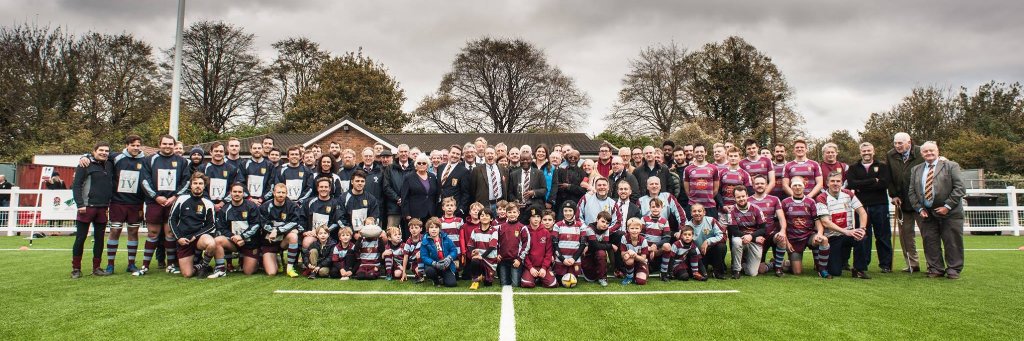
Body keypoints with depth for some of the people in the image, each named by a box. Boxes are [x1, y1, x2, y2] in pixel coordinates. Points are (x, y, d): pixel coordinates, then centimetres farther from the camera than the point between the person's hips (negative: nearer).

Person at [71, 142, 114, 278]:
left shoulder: (110, 165, 11)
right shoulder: (86, 165, -4)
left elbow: (113, 184, 18)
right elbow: (76, 185, -7)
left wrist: (109, 204, 5)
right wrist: (80, 204, -14)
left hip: (103, 208, 5)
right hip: (87, 207, -5)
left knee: (99, 239, 8)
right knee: (80, 238, 1)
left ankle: (96, 267, 15)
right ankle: (76, 268, 10)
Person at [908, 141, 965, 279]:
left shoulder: (951, 166, 1)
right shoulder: (915, 170, 12)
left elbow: (959, 187, -6)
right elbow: (911, 192, 11)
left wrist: (947, 206, -13)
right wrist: (919, 208, -1)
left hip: (949, 212, -3)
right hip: (926, 213, 3)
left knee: (952, 242, 2)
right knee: (930, 242, 4)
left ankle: (953, 270, 13)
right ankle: (935, 269, 13)